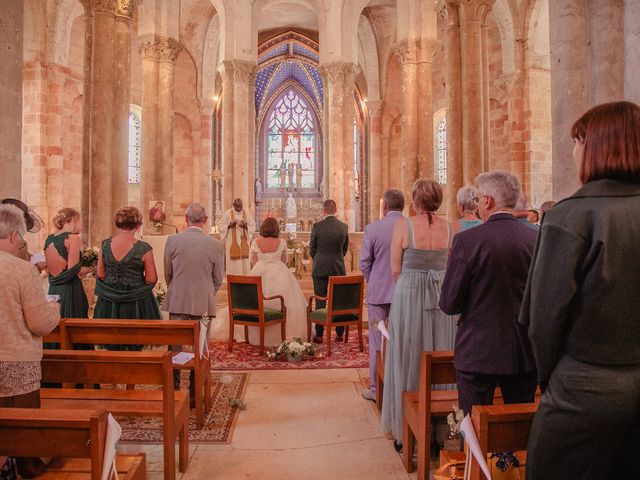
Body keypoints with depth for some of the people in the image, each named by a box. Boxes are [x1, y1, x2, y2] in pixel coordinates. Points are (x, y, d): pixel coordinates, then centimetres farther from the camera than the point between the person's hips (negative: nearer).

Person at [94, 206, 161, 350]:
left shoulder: (105, 245, -4)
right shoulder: (143, 248, -16)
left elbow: (100, 274, 2)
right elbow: (151, 279, -12)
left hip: (109, 303, 4)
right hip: (135, 304, -4)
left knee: (113, 347, 18)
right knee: (134, 347, 11)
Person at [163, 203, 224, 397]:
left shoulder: (172, 240, -6)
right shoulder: (215, 245, -8)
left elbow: (167, 274, 5)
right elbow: (218, 278, 1)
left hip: (177, 301, 1)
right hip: (204, 303, -1)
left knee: (175, 346, 15)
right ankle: (195, 394, 17)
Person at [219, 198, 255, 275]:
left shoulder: (247, 213, 5)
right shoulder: (227, 213, -1)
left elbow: (252, 227, 3)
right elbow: (222, 227, -2)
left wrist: (245, 226, -15)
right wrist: (230, 225, -18)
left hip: (244, 242, 2)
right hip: (232, 242, -2)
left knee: (245, 263, 1)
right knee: (233, 264, -3)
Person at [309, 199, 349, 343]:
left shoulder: (317, 226, -9)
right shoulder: (344, 227, 0)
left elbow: (311, 250, -1)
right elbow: (345, 249, 10)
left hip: (320, 268, -2)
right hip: (339, 269, 2)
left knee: (320, 302, 4)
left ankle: (319, 335, 8)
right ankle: (339, 334, 16)